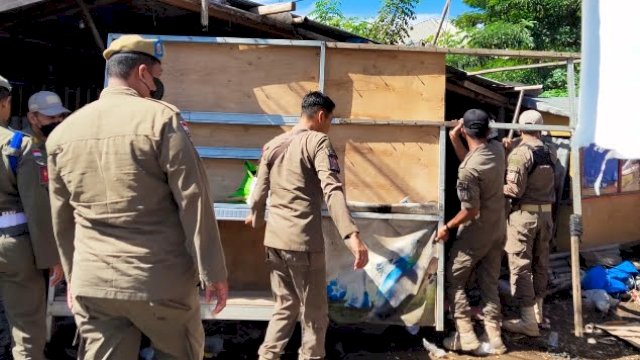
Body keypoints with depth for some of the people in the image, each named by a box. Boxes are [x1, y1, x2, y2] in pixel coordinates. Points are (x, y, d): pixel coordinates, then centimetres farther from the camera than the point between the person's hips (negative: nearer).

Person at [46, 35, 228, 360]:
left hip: (92, 284, 4)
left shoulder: (62, 132, 7)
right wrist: (212, 271, -6)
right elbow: (193, 199, -11)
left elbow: (62, 218, 14)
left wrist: (74, 278, 24)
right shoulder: (160, 118, -9)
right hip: (161, 279, -4)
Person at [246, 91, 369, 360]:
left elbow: (260, 190, 19)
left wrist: (255, 217, 41)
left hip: (274, 239, 7)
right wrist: (352, 235, -31)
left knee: (285, 307, 19)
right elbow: (332, 190, -22)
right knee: (314, 313, 7)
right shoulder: (317, 141, -7)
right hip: (303, 241, -7)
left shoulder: (273, 145, 13)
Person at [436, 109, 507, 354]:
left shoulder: (467, 169, -26)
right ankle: (494, 338, 15)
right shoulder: (497, 149, -4)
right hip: (497, 230, 7)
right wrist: (454, 140, 6)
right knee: (489, 284, 13)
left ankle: (466, 337, 6)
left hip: (476, 232, -7)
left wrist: (447, 227, -10)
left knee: (454, 281, 7)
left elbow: (471, 210, -22)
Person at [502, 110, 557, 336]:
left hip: (524, 214, -7)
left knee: (520, 266, -2)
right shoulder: (550, 151, 5)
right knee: (540, 263, 16)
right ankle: (537, 309, 30)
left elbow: (514, 189, -18)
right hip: (546, 214, 7)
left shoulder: (520, 152, -14)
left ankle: (528, 321, -1)